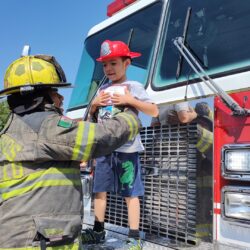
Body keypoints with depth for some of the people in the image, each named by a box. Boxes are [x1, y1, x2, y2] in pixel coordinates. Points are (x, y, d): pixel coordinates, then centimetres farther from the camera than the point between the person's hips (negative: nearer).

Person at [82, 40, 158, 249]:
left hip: (126, 148, -6)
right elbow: (92, 117, 22)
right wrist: (94, 104, 2)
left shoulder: (134, 87, 0)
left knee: (131, 193, -1)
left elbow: (154, 111, -8)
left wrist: (130, 100, -17)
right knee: (99, 190, 11)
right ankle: (98, 230, 26)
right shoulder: (103, 90, 16)